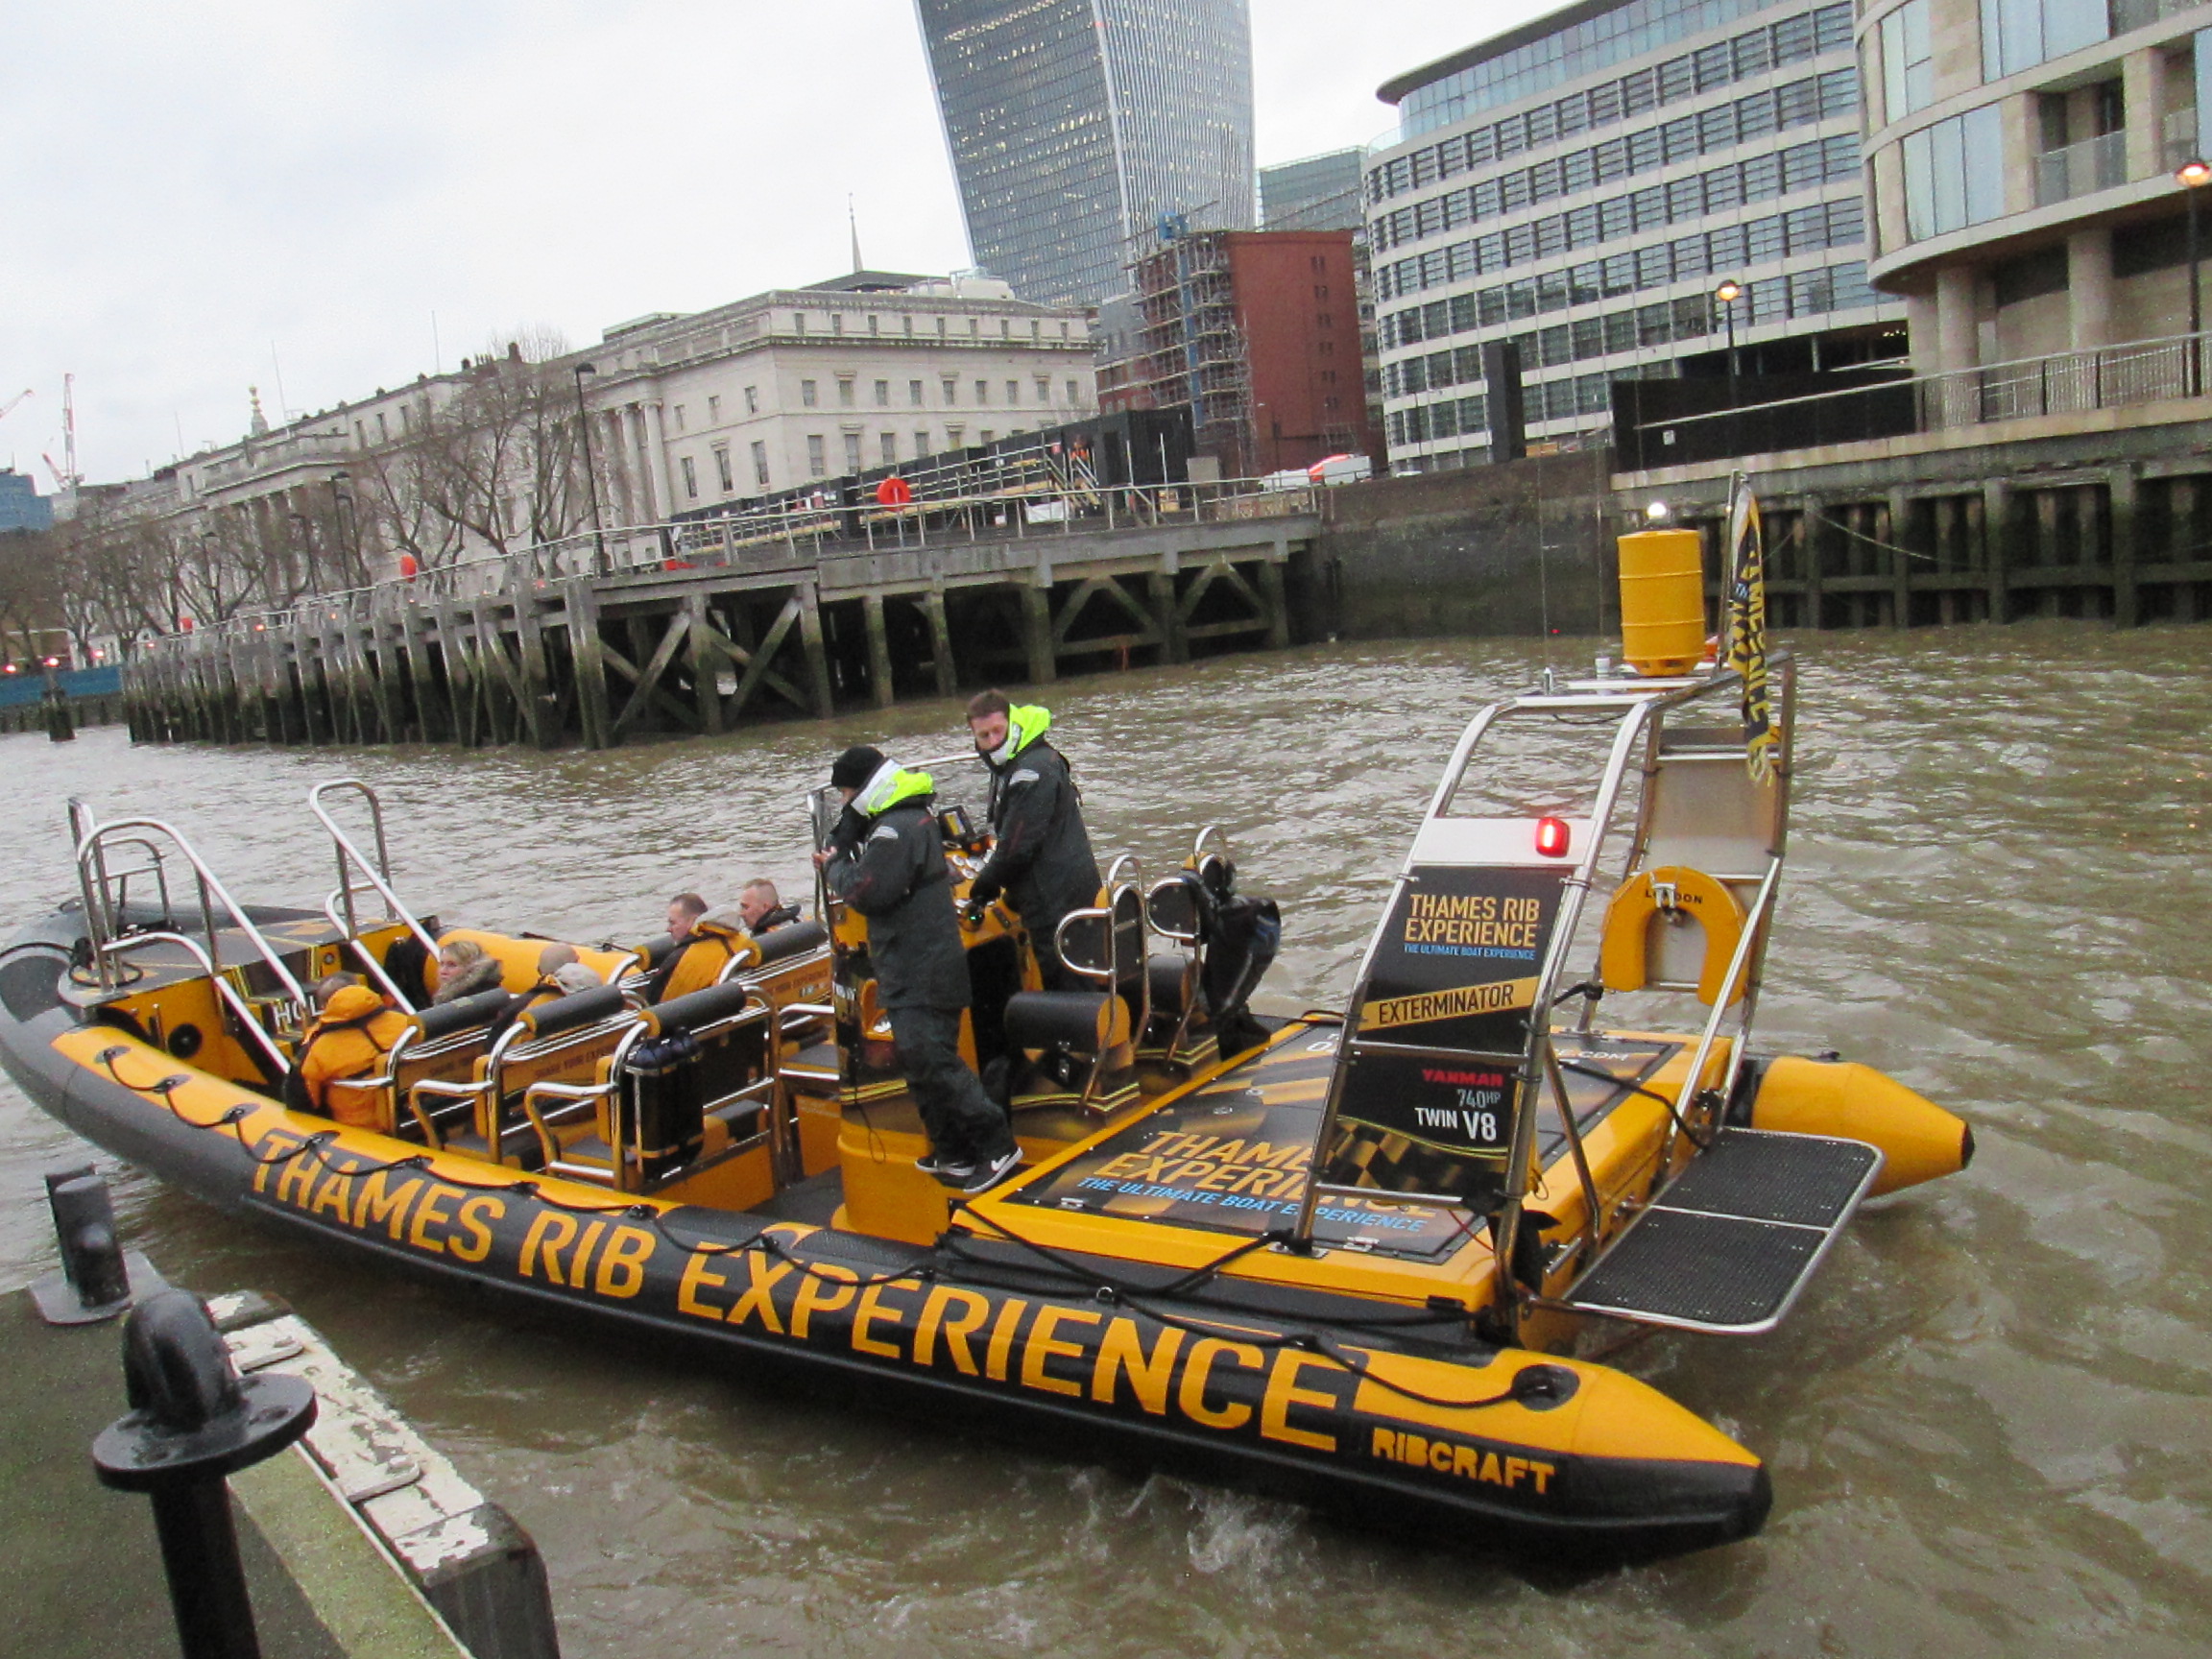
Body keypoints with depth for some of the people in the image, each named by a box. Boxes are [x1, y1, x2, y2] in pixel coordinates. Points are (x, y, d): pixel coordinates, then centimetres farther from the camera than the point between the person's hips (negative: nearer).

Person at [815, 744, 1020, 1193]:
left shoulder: (896, 829, -18)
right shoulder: (911, 819, 16)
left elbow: (867, 892, -23)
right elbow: (883, 882, 19)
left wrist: (835, 867, -5)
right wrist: (839, 864, 5)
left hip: (921, 974, -11)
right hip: (915, 969, 11)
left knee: (931, 1059, -13)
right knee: (920, 1059, 15)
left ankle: (997, 1147, -9)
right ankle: (953, 1152, 23)